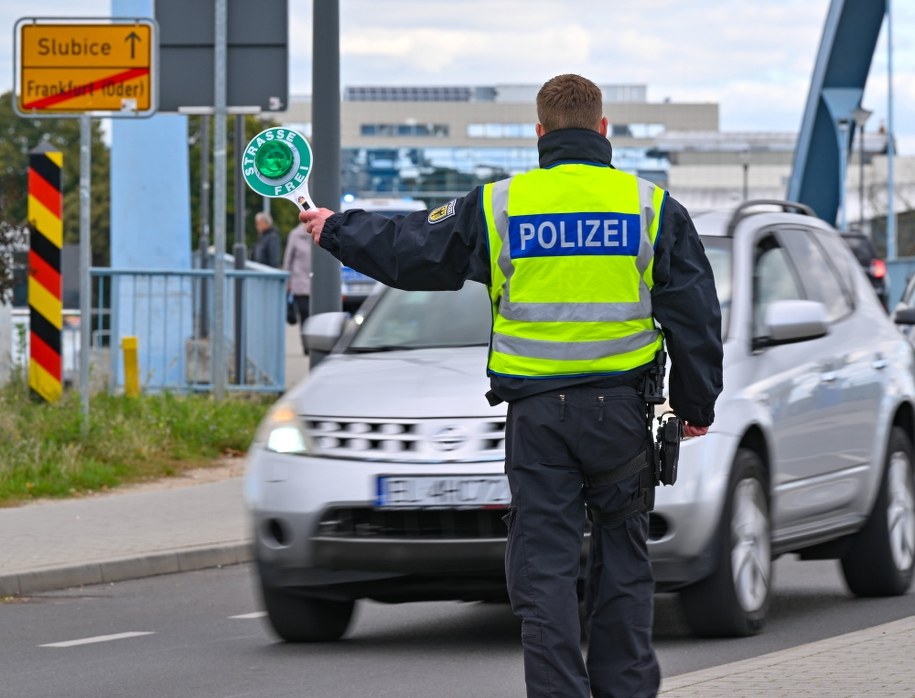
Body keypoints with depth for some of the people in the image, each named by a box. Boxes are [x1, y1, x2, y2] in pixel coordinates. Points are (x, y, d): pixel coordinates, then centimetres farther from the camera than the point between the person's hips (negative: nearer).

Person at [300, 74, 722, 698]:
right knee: (622, 555, 12)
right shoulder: (652, 206, 1)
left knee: (545, 565, 2)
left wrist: (336, 230, 28)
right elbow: (695, 313, 5)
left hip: (537, 412, -1)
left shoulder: (497, 205, 0)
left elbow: (410, 253, 11)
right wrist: (698, 405, 16)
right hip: (620, 408, 1)